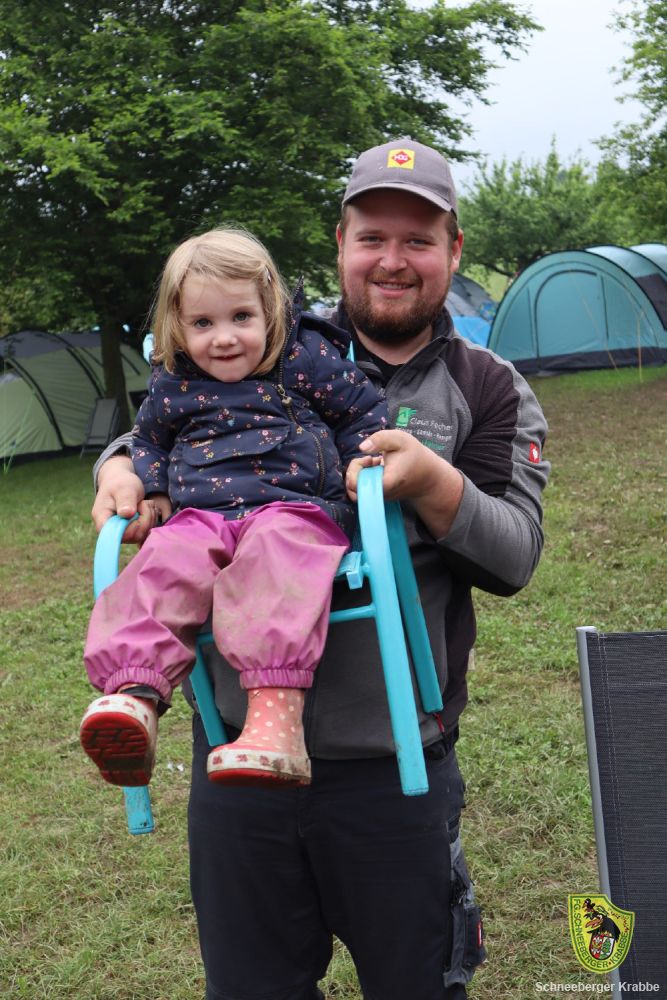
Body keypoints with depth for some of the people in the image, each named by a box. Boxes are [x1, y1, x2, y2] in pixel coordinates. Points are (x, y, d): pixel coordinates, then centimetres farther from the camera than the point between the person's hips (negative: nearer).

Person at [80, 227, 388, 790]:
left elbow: (364, 412, 15)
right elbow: (147, 440, 33)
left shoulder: (305, 358, 5)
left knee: (273, 564, -38)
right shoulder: (172, 384, 15)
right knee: (163, 566, -30)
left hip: (294, 508, -3)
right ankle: (135, 692, -47)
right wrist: (151, 491, 17)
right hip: (200, 517, 4)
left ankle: (277, 716, -53)